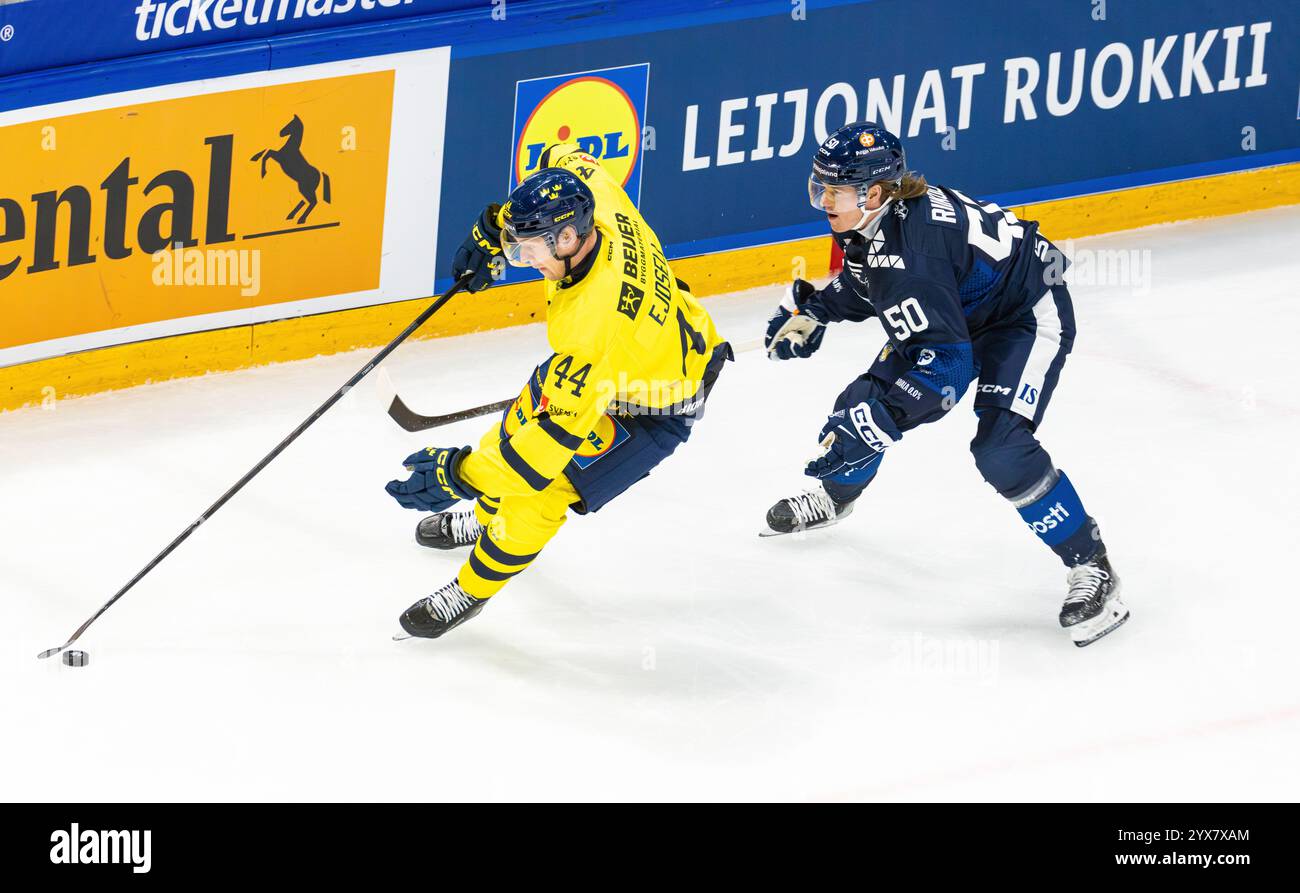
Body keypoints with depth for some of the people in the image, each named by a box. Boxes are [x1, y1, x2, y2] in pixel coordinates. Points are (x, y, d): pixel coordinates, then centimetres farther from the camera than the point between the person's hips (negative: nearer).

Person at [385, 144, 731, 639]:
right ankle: (485, 518, 51)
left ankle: (473, 588, 13)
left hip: (656, 408, -9)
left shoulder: (593, 319, -45)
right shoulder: (591, 203, -25)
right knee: (523, 420, 21)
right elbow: (565, 158, 1)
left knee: (541, 486, -11)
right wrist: (494, 229, 0)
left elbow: (563, 429, -40)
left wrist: (461, 474, -39)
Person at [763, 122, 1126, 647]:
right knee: (865, 401, 9)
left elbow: (945, 365, -40)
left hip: (1029, 317, -10)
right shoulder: (871, 220, -10)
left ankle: (1091, 568, -15)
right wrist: (812, 310, 1)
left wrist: (879, 418, -46)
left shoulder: (911, 246, -37)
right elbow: (867, 283, 15)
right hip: (960, 310, 10)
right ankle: (835, 495, 41)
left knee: (1001, 449, -26)